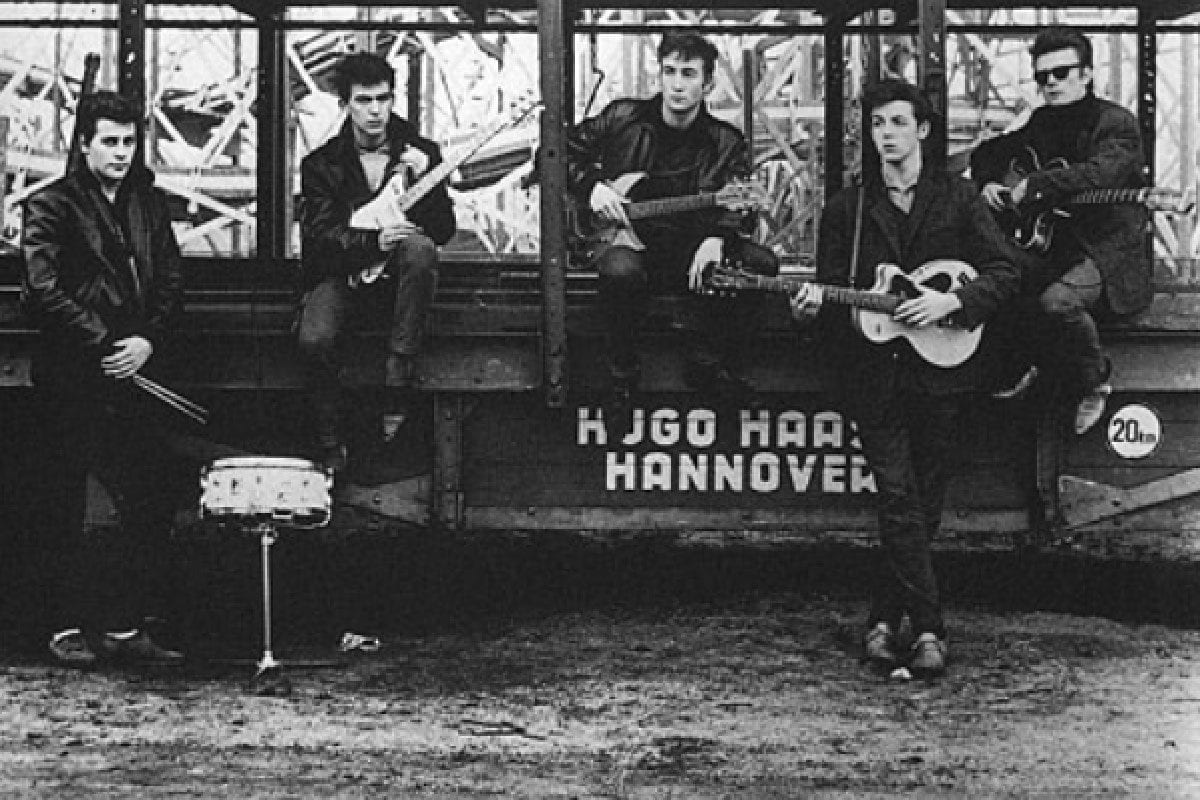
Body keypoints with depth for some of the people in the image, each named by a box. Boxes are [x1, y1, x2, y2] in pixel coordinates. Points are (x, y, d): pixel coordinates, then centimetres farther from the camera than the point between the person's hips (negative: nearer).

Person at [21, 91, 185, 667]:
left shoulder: (149, 204, 14)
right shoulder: (52, 207, -3)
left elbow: (170, 284, 12)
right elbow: (42, 292, -12)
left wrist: (148, 341, -5)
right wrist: (103, 343, -14)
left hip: (133, 373, 5)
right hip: (72, 379, -5)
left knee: (150, 505, 1)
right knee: (68, 508, 3)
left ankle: (127, 627, 10)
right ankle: (68, 629, 13)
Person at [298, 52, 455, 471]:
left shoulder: (421, 152, 4)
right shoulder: (321, 164, 3)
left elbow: (444, 231, -3)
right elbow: (320, 236, -8)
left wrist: (424, 179, -21)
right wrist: (373, 241, -27)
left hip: (398, 276, 0)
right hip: (343, 275, 0)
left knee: (420, 247, -35)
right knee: (314, 340, -30)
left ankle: (398, 372, -29)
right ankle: (331, 448, -9)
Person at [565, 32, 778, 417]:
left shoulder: (727, 144, 2)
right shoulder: (622, 118, 2)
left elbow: (735, 211, -7)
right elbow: (562, 153, 10)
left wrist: (717, 238, -30)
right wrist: (592, 186, -10)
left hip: (690, 251, 2)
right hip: (627, 241, -2)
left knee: (760, 264, -23)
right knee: (622, 270, -39)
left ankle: (708, 364, -3)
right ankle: (623, 377, -14)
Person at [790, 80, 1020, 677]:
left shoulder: (958, 198, 7)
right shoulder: (847, 207, 10)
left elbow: (1004, 272, 1)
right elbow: (829, 287, 11)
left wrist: (951, 301, -14)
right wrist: (812, 307, -11)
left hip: (939, 368, 1)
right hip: (873, 373, 0)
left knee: (923, 504, 3)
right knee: (899, 496, -11)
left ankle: (884, 622, 14)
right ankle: (928, 630, -9)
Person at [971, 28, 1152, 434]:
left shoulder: (1117, 122, -8)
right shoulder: (1041, 121, 13)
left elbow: (1101, 173, -27)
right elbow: (987, 153, 25)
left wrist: (1031, 185, -26)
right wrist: (989, 183, 3)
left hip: (1110, 252, -7)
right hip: (1055, 244, 7)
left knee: (1058, 300, -34)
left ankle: (1094, 383, -7)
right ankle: (1024, 363, 8)